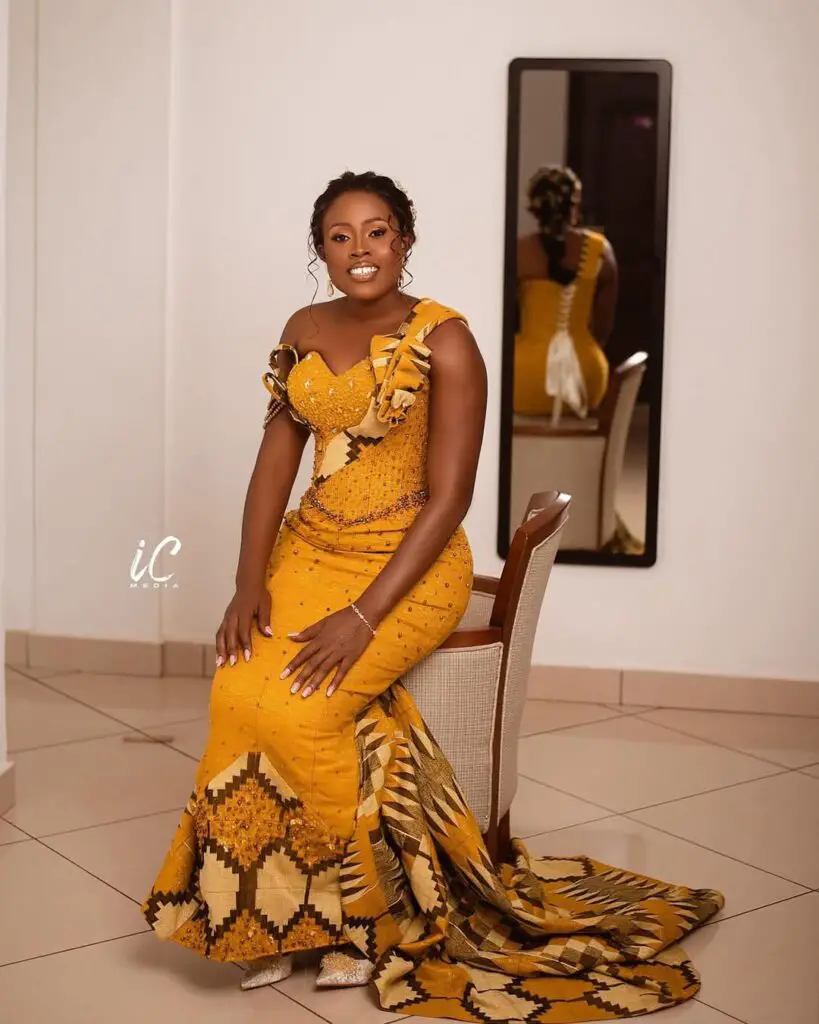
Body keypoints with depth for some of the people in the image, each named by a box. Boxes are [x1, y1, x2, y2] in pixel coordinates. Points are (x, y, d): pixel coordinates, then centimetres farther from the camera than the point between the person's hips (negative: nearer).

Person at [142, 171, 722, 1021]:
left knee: (299, 707, -27)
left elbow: (448, 498, -15)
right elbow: (275, 463, 8)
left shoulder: (444, 342, -11)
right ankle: (266, 916, -6)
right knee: (236, 691, -22)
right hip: (312, 548, 5)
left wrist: (363, 617, -22)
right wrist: (248, 584, -7)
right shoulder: (303, 332, 8)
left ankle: (371, 911, -5)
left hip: (409, 565, -5)